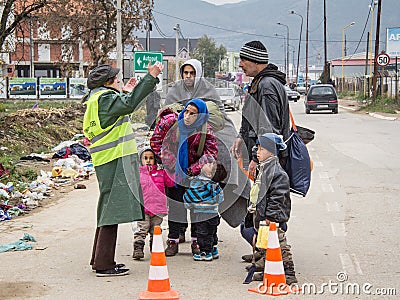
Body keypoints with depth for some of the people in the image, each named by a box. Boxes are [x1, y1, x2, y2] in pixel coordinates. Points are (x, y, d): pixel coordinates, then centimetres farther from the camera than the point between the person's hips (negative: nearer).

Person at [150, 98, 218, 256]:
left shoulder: (205, 131, -18)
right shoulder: (172, 121, -15)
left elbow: (211, 155, -18)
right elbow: (155, 140, -4)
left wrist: (192, 170, -22)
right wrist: (161, 156, -10)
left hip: (195, 174, -1)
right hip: (173, 171, 1)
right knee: (175, 205, 3)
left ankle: (197, 241, 13)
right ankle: (173, 241, 8)